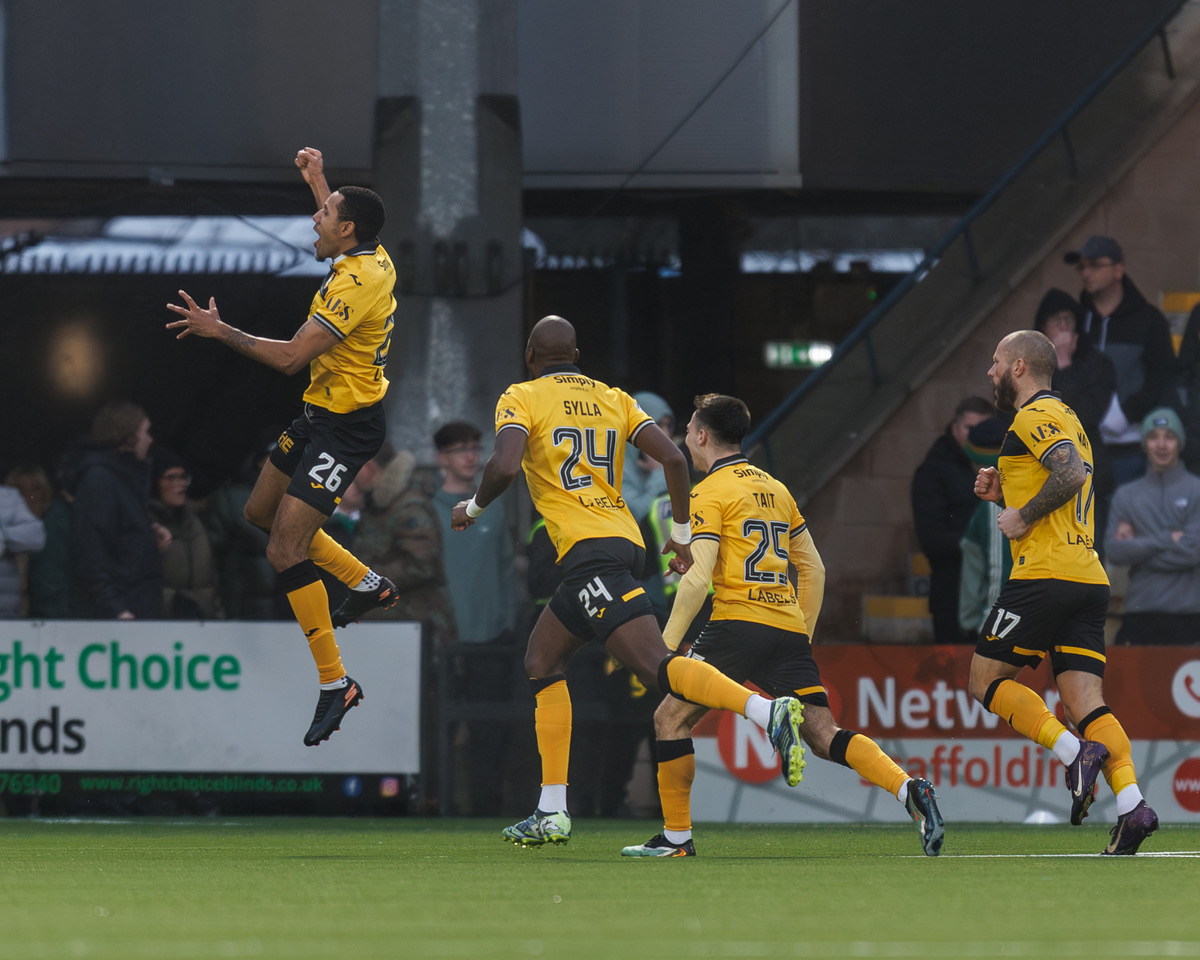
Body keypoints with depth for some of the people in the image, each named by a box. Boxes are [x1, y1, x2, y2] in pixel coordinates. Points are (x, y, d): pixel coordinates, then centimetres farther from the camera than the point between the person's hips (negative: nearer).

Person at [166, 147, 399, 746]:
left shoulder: (358, 283, -26)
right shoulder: (374, 259, 2)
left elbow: (291, 357, -27)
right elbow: (341, 231, 31)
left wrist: (221, 331, -17)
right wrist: (318, 181, 38)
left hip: (345, 427, -10)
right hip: (321, 416, 10)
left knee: (285, 551, -14)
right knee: (262, 511, 23)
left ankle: (335, 684, -10)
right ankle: (366, 584, 31)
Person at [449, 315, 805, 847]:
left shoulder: (521, 398, 4)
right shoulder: (612, 399, 20)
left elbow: (505, 465, -13)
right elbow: (673, 457, 11)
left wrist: (472, 508, 7)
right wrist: (681, 534, 20)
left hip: (589, 550, -8)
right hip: (625, 540, 8)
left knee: (656, 664, -19)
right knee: (541, 662, 19)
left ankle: (768, 711, -42)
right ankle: (551, 812, 15)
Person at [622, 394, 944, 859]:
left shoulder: (710, 493, 0)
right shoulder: (775, 488, 21)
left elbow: (698, 578, -11)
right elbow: (814, 569, 22)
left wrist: (666, 645, -6)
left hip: (738, 623, -6)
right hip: (789, 629, 6)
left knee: (671, 717, 6)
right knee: (824, 737, 0)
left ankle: (676, 836, 4)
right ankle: (909, 790, -21)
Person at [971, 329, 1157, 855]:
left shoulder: (1035, 416, -6)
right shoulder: (1066, 418, 26)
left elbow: (1071, 474, -22)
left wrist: (1024, 516, -12)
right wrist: (1004, 491, 19)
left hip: (1044, 575, -9)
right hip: (1089, 578, 9)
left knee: (987, 680, 1)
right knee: (1086, 703, -1)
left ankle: (1075, 752, -16)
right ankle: (1132, 802, -20)